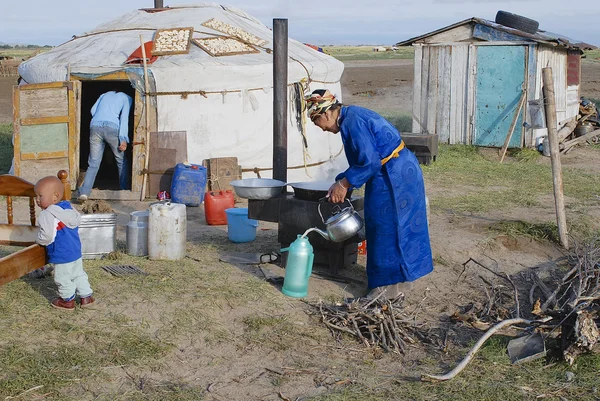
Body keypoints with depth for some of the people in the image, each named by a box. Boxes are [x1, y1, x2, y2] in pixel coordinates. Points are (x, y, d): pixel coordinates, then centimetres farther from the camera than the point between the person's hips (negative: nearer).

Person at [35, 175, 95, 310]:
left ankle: (68, 301, 25)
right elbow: (78, 219, 17)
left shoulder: (47, 215, -23)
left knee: (63, 279, 11)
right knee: (78, 274, 21)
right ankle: (86, 296, 28)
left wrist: (38, 240, -6)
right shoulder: (68, 208, 2)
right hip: (76, 251, 8)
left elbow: (46, 236, -29)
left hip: (62, 255, -8)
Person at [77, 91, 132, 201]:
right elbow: (124, 116, 0)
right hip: (112, 127, -3)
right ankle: (125, 190, 17)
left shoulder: (105, 94, 29)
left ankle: (84, 192, -10)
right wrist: (124, 139, -7)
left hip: (95, 126, 3)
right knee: (121, 161, 15)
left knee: (93, 163, 5)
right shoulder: (127, 98, 16)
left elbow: (93, 110, 18)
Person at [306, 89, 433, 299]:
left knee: (387, 228, -2)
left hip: (394, 177, -10)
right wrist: (341, 183, 11)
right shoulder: (352, 116, 13)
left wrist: (344, 183, -16)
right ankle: (399, 280, 26)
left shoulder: (353, 122, -20)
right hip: (401, 171, 10)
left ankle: (389, 287, 7)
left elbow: (369, 162, -25)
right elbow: (362, 161, 18)